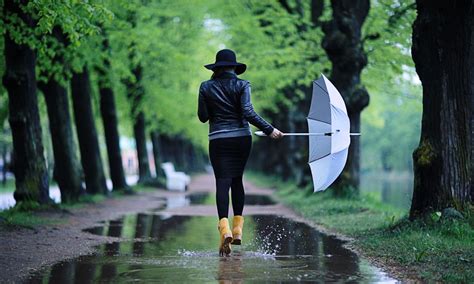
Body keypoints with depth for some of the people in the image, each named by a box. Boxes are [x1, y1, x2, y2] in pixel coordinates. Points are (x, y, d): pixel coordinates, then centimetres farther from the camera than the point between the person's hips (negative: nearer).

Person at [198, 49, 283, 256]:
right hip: (242, 138, 1)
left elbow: (203, 117, 3)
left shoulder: (206, 87, 2)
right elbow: (248, 112, -13)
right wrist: (269, 130, -9)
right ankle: (238, 228, 12)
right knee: (237, 180, 16)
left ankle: (225, 227, -26)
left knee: (222, 182, -5)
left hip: (218, 140, -1)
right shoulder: (242, 85, -2)